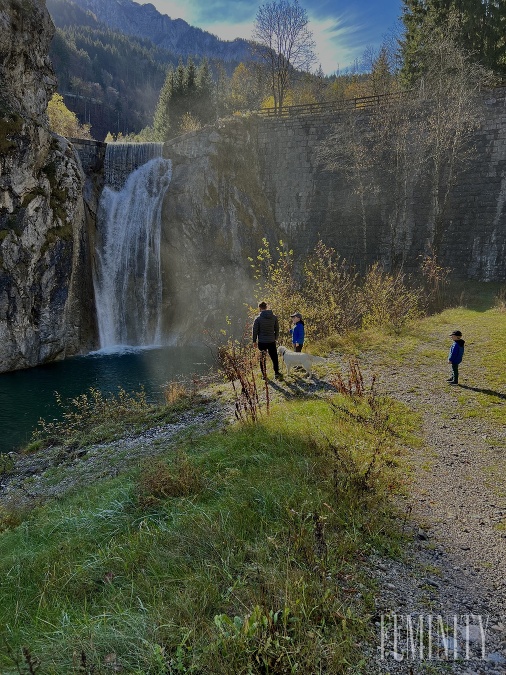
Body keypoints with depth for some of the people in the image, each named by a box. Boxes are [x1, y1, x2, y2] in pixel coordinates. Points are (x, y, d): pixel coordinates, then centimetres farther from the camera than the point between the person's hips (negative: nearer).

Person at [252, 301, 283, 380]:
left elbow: (255, 330, -4)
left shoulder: (258, 318, -8)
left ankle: (264, 374, 12)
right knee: (274, 358, 9)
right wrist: (275, 338, 18)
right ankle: (276, 373, 1)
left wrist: (254, 341, 7)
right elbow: (277, 329, 7)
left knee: (262, 359, 10)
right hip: (271, 341, 2)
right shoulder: (274, 317, 1)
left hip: (262, 342, -2)